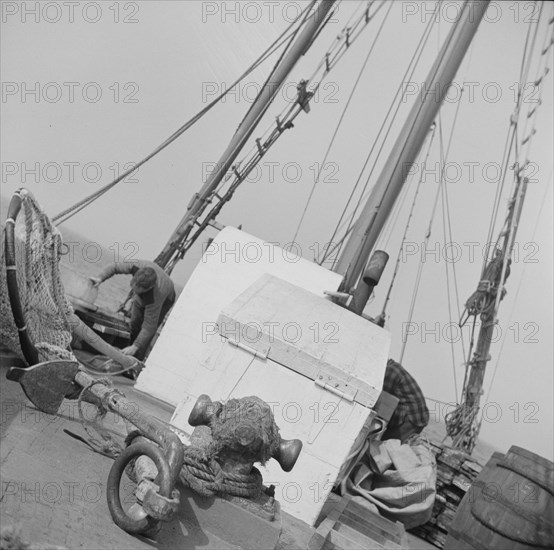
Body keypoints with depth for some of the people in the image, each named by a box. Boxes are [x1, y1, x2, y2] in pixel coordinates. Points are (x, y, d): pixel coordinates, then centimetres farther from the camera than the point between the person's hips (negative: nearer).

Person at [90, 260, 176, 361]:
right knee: (134, 322, 10)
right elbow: (116, 267, -19)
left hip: (164, 300, -5)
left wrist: (135, 347, -37)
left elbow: (149, 327, -37)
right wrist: (100, 278, -31)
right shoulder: (137, 266, -41)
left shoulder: (154, 299, -48)